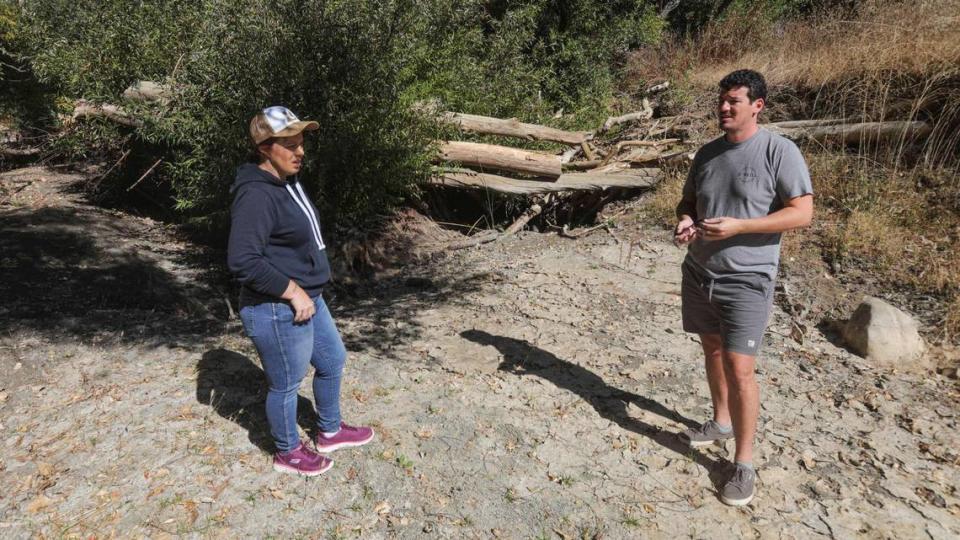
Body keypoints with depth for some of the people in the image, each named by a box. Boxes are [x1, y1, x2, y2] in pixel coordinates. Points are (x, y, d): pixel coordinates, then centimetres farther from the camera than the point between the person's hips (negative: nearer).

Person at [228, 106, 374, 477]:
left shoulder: (288, 183, 8)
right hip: (278, 313, -10)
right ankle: (288, 453, 34)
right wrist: (293, 292, -23)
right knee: (286, 384, 10)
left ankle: (330, 432, 45)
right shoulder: (256, 195, -24)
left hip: (308, 301, 10)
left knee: (332, 361, 23)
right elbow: (242, 261, -30)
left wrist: (305, 293, 16)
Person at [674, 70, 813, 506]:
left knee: (739, 368, -7)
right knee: (712, 351, 17)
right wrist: (684, 221, -7)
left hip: (746, 280, -6)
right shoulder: (707, 152, 8)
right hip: (698, 273, 6)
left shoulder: (779, 151, -10)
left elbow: (802, 213, -13)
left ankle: (744, 463, 7)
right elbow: (688, 201, 18)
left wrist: (738, 226, -22)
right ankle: (721, 421, 38)